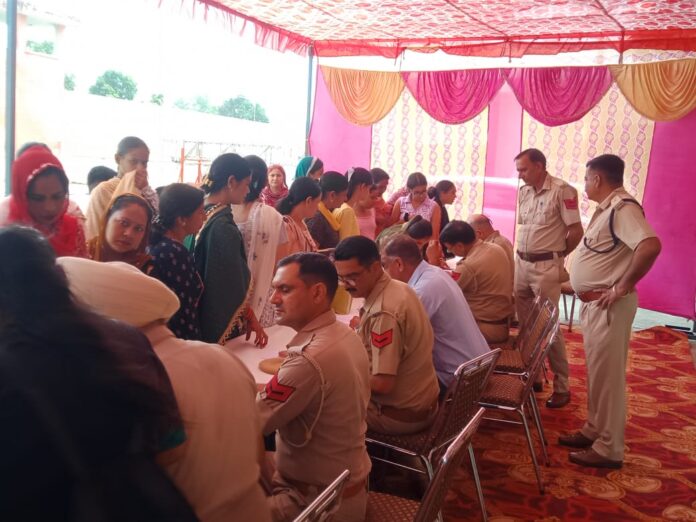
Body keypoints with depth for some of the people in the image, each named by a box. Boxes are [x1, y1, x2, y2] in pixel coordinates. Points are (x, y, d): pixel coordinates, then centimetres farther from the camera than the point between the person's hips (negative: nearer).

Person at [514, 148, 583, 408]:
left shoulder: (562, 191, -13)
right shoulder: (524, 191, 10)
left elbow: (576, 231, -12)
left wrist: (556, 254, 1)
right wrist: (524, 253, 12)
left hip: (546, 267, -7)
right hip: (522, 263, 7)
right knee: (525, 324, 12)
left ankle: (561, 387, 8)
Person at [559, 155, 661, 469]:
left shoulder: (622, 207, -19)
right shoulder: (607, 208, 12)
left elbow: (650, 246, -34)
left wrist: (623, 286, -25)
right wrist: (577, 281, 10)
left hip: (608, 307, -10)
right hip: (593, 304, 10)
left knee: (607, 376, -1)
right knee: (596, 372, 19)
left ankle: (608, 449, 10)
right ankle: (594, 431, 32)